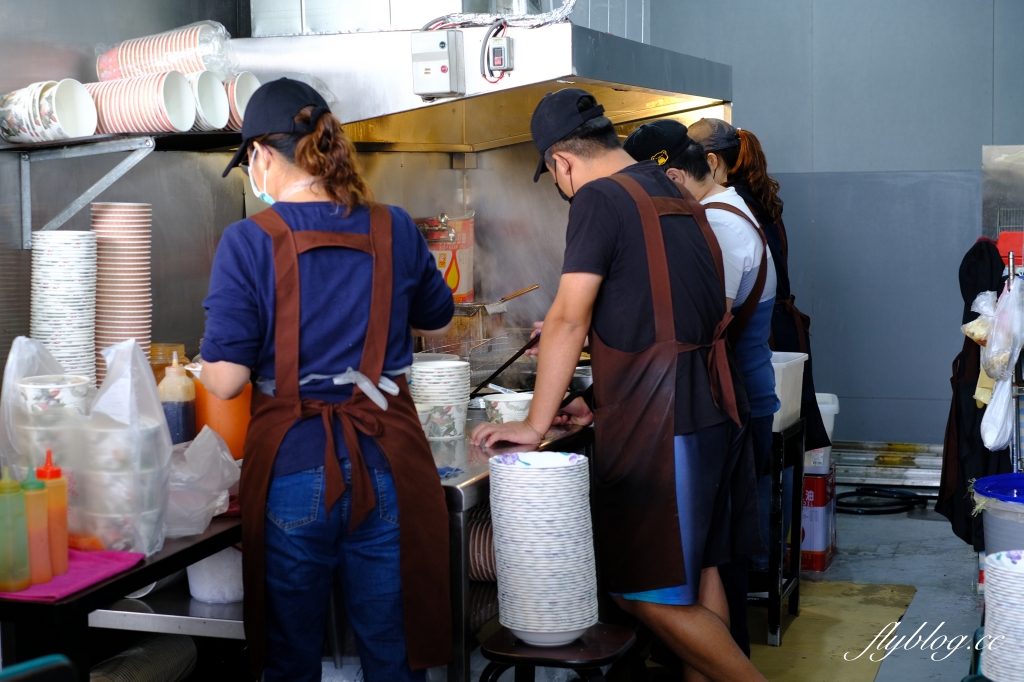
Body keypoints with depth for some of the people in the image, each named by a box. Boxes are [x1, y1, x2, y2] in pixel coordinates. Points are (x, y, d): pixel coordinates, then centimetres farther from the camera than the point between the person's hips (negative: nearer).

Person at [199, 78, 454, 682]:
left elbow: (226, 381, -12)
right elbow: (439, 321, 18)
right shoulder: (393, 230, 1)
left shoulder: (250, 241, -9)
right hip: (387, 464, 2)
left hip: (292, 466, -2)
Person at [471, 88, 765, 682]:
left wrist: (536, 424, -10)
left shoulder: (599, 199, -11)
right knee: (700, 571, 16)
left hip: (660, 423, -9)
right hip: (714, 408, 9)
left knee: (650, 595, -1)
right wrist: (606, 404, 26)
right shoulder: (677, 197, 15)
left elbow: (568, 320, -16)